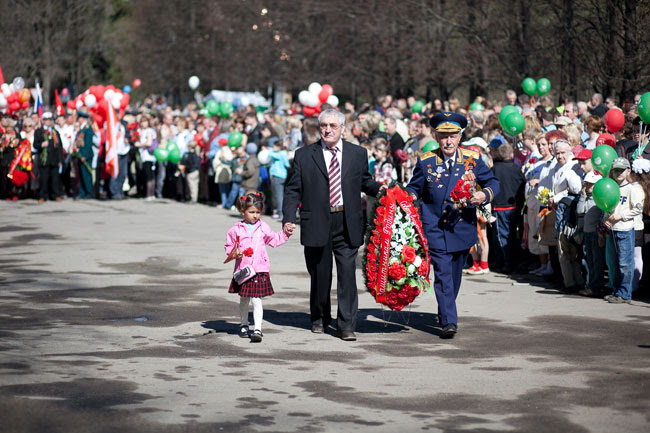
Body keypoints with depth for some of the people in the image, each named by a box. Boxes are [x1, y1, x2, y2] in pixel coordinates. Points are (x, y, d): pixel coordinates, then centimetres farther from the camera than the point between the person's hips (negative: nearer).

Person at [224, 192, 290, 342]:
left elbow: (273, 240, 21)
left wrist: (285, 234, 9)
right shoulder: (236, 229, 0)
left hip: (260, 269, -1)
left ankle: (257, 329, -14)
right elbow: (229, 245, 8)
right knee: (244, 300, 15)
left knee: (256, 300, -9)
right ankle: (243, 326, 33)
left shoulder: (263, 227, 6)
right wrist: (234, 253, -11)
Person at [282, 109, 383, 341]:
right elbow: (293, 190, 3)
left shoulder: (358, 154, 9)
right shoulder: (304, 155, 5)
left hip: (347, 223, 0)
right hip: (316, 224, 0)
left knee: (347, 272, -7)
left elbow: (365, 182, 19)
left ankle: (346, 325, -3)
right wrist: (288, 218, -8)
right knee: (320, 274, 9)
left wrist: (380, 189, -2)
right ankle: (319, 318, 29)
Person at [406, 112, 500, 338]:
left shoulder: (472, 159, 2)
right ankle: (449, 321, -14)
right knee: (443, 275, -12)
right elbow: (413, 189, 9)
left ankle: (446, 311, 37)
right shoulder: (426, 162, 0)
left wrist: (484, 194, -11)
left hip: (463, 227, 2)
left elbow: (492, 181, 10)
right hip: (436, 229, -2)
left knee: (455, 275, 15)